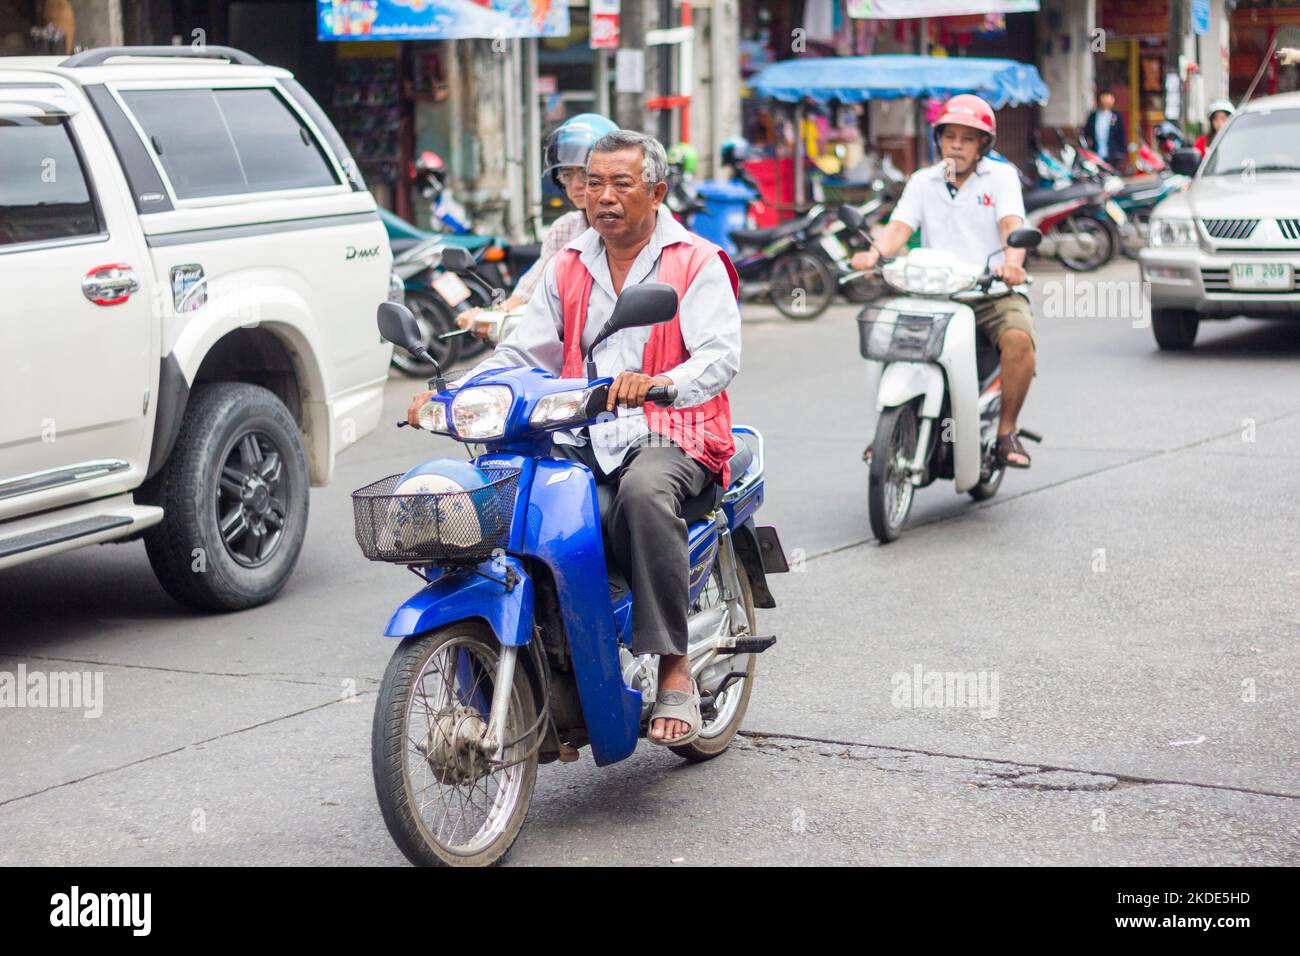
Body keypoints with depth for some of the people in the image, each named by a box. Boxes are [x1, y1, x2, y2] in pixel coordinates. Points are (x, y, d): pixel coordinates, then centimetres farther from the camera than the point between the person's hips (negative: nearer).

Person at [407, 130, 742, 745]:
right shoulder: (567, 269, 19)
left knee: (644, 492, -39)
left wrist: (660, 383, -34)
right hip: (578, 438, 5)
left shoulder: (697, 264, 2)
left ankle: (675, 669, -32)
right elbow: (521, 354, 14)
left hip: (671, 436, -5)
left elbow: (720, 357, -12)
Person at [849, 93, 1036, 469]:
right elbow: (899, 226, -1)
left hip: (994, 291, -2)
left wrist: (1012, 262, -35)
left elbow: (1012, 224, -12)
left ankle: (1007, 430, -14)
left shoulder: (1001, 176, 7)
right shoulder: (923, 182, 15)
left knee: (1018, 337, -32)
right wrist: (874, 253, -25)